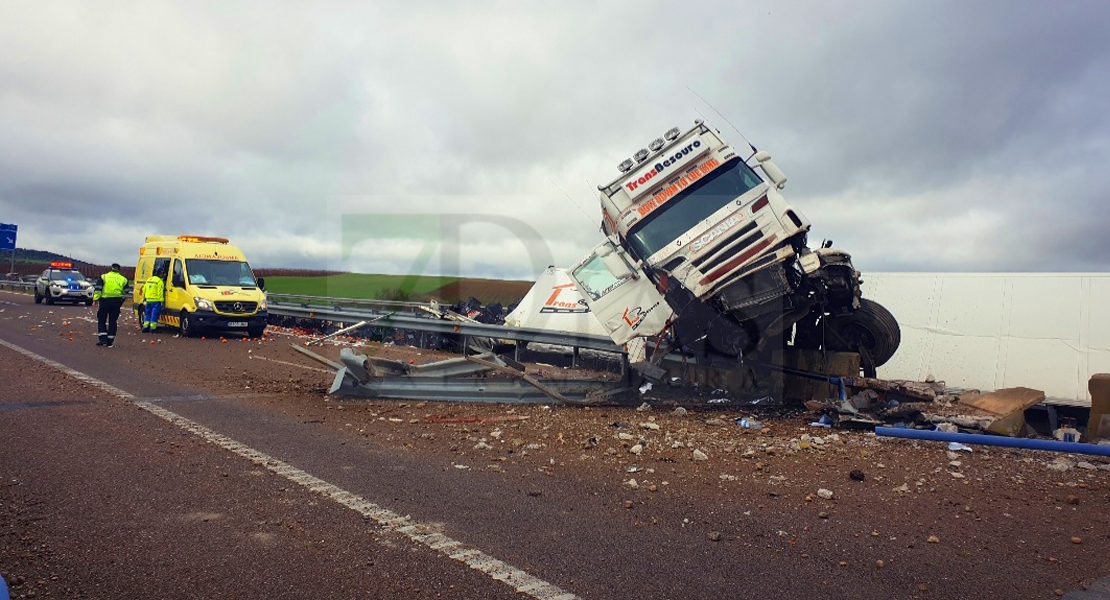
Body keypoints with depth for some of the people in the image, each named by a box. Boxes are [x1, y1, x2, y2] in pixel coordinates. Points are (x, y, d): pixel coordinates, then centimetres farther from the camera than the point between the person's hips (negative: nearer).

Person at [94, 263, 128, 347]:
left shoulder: (103, 277, 4)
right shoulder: (123, 279, 9)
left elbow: (98, 289, -4)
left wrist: (95, 299, -3)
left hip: (104, 301, -2)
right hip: (116, 302, 2)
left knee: (101, 320, 10)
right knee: (112, 321, 7)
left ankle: (102, 338, -1)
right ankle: (110, 341, 7)